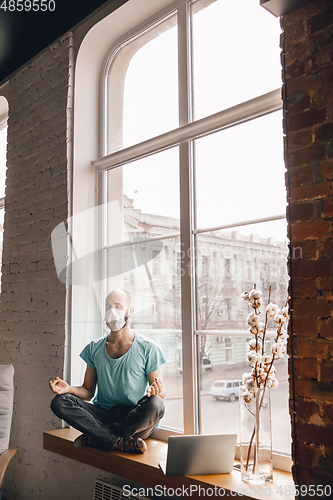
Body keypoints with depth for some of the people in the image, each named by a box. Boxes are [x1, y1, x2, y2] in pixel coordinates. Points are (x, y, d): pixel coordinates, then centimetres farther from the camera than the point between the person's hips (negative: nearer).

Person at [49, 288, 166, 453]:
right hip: (103, 415, 3)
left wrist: (157, 392, -23)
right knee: (59, 402, -21)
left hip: (135, 420, -3)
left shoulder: (148, 348, 0)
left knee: (154, 404, -36)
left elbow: (162, 393, 1)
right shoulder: (94, 348, 11)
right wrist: (69, 389, -9)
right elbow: (88, 391, 12)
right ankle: (121, 442, -29)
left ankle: (92, 438, -22)